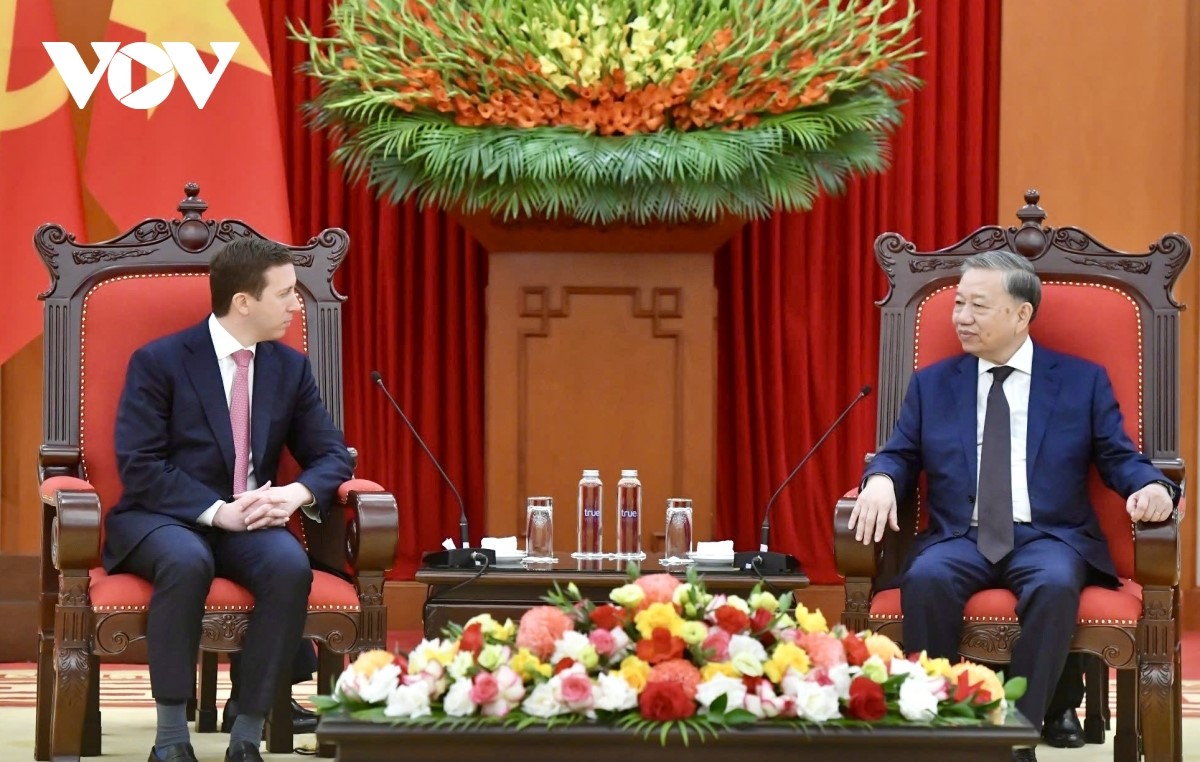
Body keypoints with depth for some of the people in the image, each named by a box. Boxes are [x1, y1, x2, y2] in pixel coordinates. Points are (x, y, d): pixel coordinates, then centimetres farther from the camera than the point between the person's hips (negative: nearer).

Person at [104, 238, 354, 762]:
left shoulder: (291, 367, 9)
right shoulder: (158, 362, -5)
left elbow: (332, 457, 10)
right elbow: (138, 467, -12)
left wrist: (297, 493, -15)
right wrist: (217, 512, -23)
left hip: (249, 521, 4)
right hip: (163, 519, -4)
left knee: (291, 566, -32)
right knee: (187, 561, -40)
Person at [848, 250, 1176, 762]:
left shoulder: (1083, 381, 11)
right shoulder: (932, 384, 18)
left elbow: (1120, 459, 7)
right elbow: (900, 455, 15)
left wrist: (1152, 487, -16)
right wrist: (881, 481, -10)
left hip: (1049, 538, -2)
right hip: (960, 538, 2)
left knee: (1055, 586, -38)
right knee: (925, 580, -35)